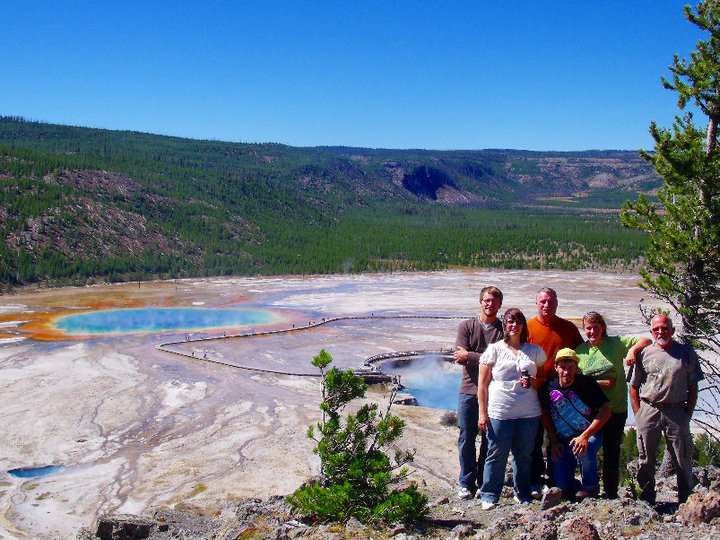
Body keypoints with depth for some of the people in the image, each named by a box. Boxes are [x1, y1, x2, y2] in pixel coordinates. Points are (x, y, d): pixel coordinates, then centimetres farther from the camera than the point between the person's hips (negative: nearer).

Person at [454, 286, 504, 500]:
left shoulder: (504, 329, 4)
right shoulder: (466, 326, 7)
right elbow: (459, 357, -3)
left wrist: (470, 356, -10)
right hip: (469, 389, 1)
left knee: (490, 439, 5)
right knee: (466, 437, 3)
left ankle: (484, 482, 18)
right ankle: (467, 483, 15)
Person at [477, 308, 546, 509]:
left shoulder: (535, 351, 12)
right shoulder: (494, 350, 4)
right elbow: (482, 384, 2)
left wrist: (534, 382, -4)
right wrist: (482, 413, -4)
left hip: (528, 413, 2)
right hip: (499, 413, -2)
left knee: (524, 455, 7)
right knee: (497, 454, -1)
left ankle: (523, 496, 23)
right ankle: (489, 496, 13)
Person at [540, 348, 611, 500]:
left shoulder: (587, 383, -12)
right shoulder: (548, 388, -5)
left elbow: (605, 412, -15)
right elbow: (545, 415, 10)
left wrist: (585, 436, -23)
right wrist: (555, 442, 1)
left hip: (590, 434, -2)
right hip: (562, 440, 2)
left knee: (583, 450, -37)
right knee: (562, 484, -14)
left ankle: (591, 486, -7)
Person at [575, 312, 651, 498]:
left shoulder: (616, 343, 1)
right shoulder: (580, 350, 4)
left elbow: (646, 340, 3)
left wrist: (633, 350, -15)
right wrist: (598, 383, -12)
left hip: (615, 409, -1)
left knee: (612, 451, 6)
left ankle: (611, 493, 17)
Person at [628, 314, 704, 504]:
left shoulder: (687, 353, 5)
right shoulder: (644, 353, 6)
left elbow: (693, 387, 6)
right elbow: (633, 387, 9)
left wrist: (688, 415, -2)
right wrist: (639, 415, 1)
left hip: (677, 411, -1)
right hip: (648, 411, 1)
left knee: (683, 460, 2)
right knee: (646, 461, 6)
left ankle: (686, 501, 14)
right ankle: (646, 501, 17)